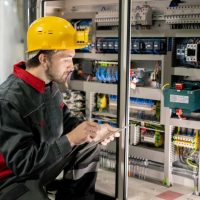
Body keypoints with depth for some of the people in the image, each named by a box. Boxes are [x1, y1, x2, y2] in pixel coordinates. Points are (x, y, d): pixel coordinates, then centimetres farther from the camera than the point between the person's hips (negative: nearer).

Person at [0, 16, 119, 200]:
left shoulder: (51, 84, -1)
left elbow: (65, 120, 12)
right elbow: (21, 162, -30)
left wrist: (94, 130, -7)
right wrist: (70, 139, -33)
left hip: (44, 161, 9)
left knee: (88, 145, 3)